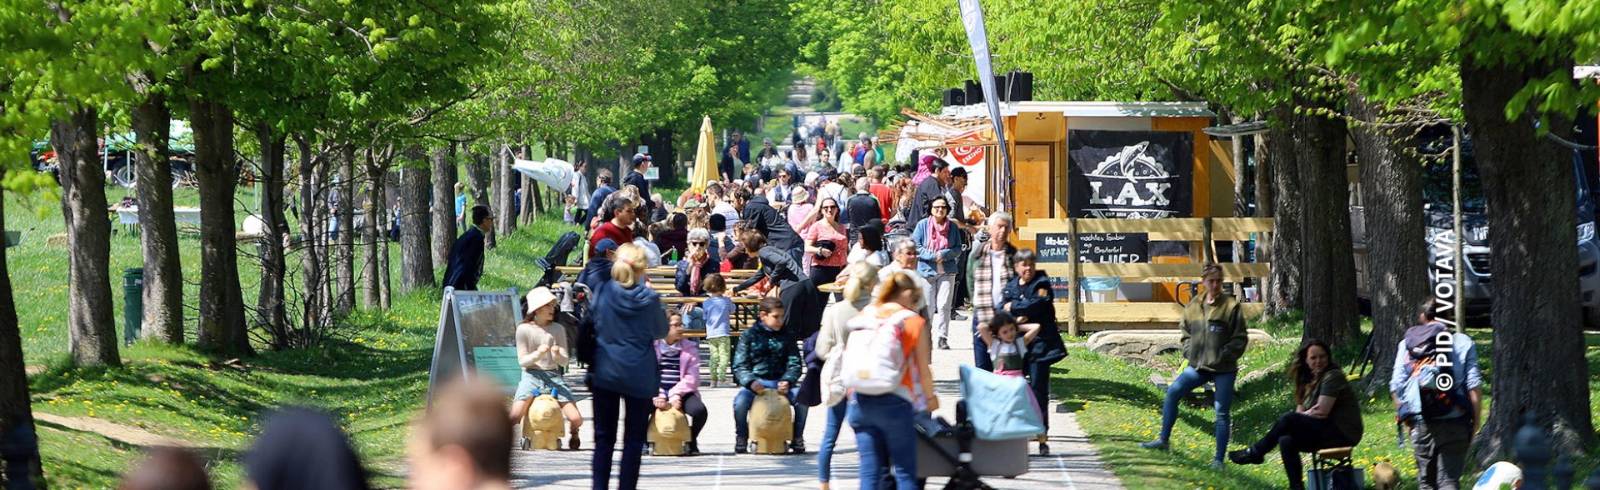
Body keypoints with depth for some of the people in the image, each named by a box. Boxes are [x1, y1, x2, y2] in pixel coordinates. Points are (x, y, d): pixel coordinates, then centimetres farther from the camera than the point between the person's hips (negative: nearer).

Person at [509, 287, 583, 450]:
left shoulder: (558, 329, 8)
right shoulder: (524, 329, 1)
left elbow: (564, 362, 6)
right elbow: (522, 360, -1)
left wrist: (558, 355, -17)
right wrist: (538, 354, -19)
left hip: (554, 376, 2)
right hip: (531, 376, -2)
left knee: (576, 420, -10)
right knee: (514, 416, -27)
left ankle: (573, 433, 26)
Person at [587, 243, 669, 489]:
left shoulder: (602, 293, -7)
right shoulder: (648, 298, -12)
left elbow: (591, 323, 5)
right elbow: (661, 331, 3)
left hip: (605, 374, 2)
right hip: (639, 376, -2)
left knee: (604, 438, 10)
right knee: (634, 440, 6)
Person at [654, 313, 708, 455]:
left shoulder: (690, 348, 8)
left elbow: (691, 378, -4)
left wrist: (675, 395, -19)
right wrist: (657, 396, -21)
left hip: (681, 394, 1)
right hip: (657, 394, -1)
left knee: (700, 410, -31)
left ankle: (691, 440, 3)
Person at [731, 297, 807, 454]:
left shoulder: (786, 337, 11)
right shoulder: (749, 335, 4)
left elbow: (794, 364, 5)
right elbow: (739, 366, -2)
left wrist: (787, 381, -17)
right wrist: (751, 382, -22)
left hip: (781, 381, 2)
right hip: (756, 381, -2)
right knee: (740, 401, -33)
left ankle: (797, 439, -6)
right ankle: (741, 439, -8)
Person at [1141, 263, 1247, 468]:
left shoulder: (1231, 306, -7)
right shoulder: (1193, 307, 6)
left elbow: (1240, 338, -7)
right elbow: (1186, 333, 19)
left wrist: (1223, 356, -13)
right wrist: (1189, 353, 4)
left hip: (1224, 369, -4)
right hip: (1198, 366, 4)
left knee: (1222, 413, -1)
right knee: (1172, 392, -8)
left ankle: (1219, 458, 5)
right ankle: (1163, 440, 3)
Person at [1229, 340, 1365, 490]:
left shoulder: (1332, 377, -11)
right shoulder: (1311, 379, 16)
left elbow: (1322, 412, -18)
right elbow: (1300, 411, 11)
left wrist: (1303, 415, -2)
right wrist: (1310, 412, -11)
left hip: (1343, 433, -8)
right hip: (1329, 430, 8)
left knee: (1288, 419, -20)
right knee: (1287, 441, -14)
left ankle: (1255, 453, -6)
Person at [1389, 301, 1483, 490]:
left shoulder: (1407, 344, 8)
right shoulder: (1463, 343, 3)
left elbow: (1396, 386, 3)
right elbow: (1474, 384, -3)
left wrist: (1403, 413, 15)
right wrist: (1477, 418, 3)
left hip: (1420, 422, 2)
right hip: (1454, 422, -2)